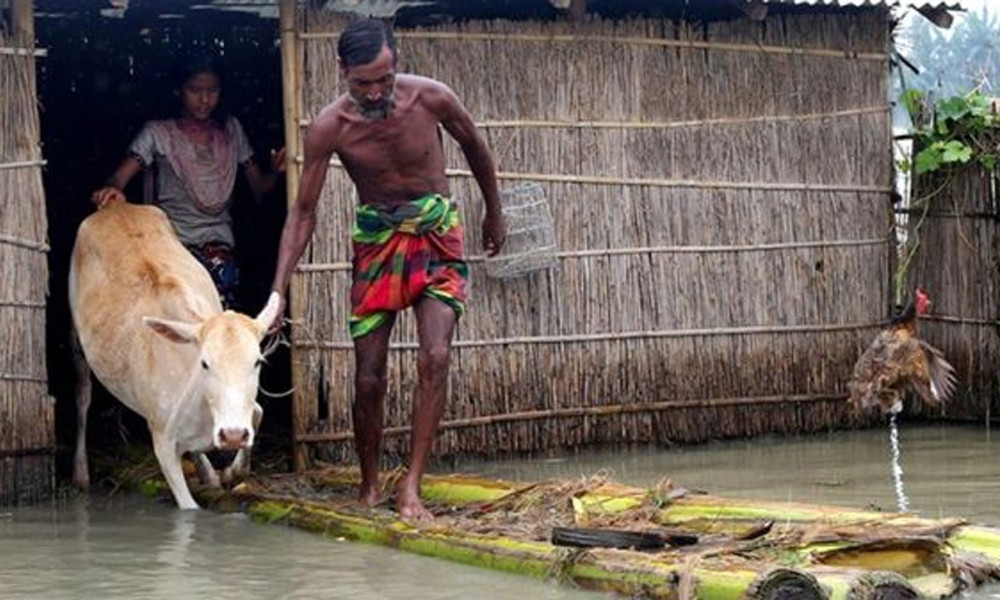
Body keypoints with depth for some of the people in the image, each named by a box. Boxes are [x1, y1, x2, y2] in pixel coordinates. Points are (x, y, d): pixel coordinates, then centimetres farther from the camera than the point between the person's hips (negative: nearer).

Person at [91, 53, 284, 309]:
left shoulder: (231, 130, 16)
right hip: (172, 241, -2)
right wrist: (111, 190, -32)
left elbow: (258, 188, 15)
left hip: (219, 242, 2)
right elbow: (121, 175, -7)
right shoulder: (158, 133, 5)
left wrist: (275, 172, -9)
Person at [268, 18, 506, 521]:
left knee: (435, 356, -19)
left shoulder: (431, 98, -17)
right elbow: (303, 212, -11)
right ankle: (369, 487, 19)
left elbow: (474, 147, 5)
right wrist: (278, 292, -19)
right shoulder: (328, 128, -17)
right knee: (368, 376, -1)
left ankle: (411, 486, -15)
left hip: (437, 235, 0)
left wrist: (494, 213, 16)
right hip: (377, 240, 0)